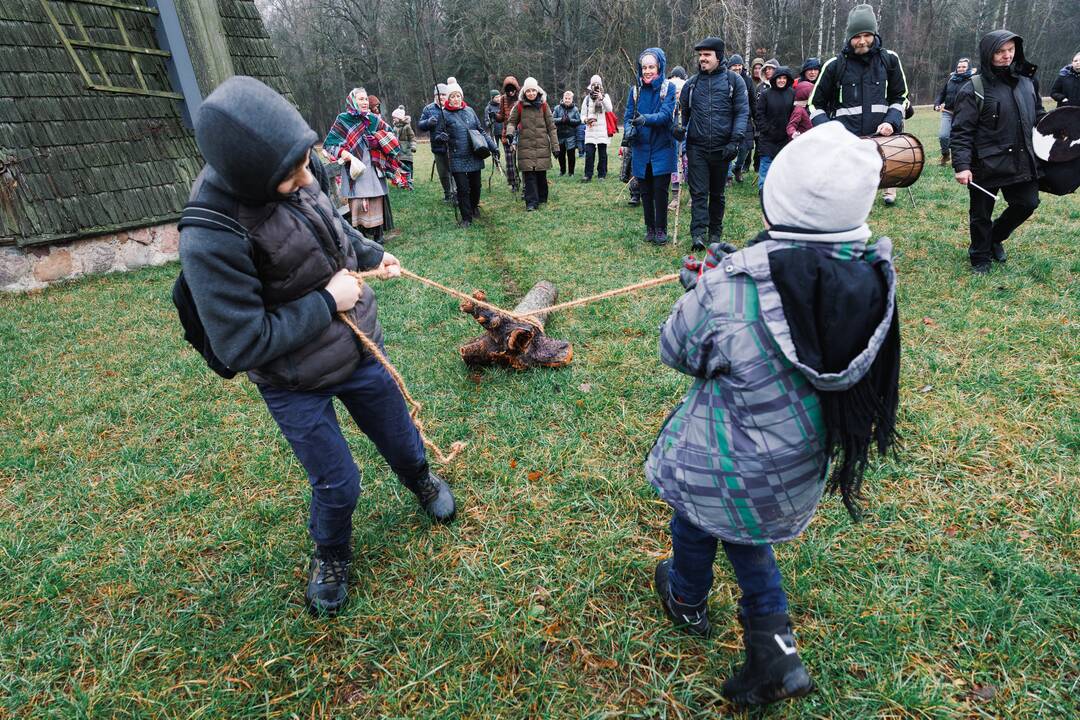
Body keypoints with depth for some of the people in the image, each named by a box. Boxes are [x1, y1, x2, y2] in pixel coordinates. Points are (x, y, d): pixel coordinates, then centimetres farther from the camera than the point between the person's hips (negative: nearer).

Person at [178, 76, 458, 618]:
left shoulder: (294, 178, -12)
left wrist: (370, 254, 9)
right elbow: (244, 345, -28)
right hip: (296, 385, -5)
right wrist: (328, 302, -24)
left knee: (400, 439, 22)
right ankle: (331, 555, 41)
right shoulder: (211, 239, -32)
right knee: (337, 483, 7)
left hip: (359, 347, 6)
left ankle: (421, 481, 57)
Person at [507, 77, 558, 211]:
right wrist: (510, 132, -11)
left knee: (541, 173, 4)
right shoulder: (519, 106, 2)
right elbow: (511, 121, 12)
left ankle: (542, 198, 21)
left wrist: (555, 146, 0)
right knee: (529, 174, -6)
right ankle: (531, 202, -3)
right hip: (526, 146, 0)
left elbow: (551, 126, 4)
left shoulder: (543, 105, 3)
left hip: (542, 145, 1)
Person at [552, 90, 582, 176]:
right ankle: (562, 170, 28)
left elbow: (578, 121, -2)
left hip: (571, 136, -1)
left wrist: (569, 120, -16)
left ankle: (571, 172, 13)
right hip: (560, 134, 1)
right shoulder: (557, 108, 3)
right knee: (561, 154, 8)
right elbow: (552, 119, -2)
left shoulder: (575, 109, 2)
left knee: (571, 154, 0)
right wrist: (561, 120, -17)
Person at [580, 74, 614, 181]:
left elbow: (609, 109, -10)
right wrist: (586, 120, -10)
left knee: (602, 153, 3)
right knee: (589, 153, -8)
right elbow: (583, 114, 12)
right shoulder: (587, 98, 11)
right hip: (590, 130, 1)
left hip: (603, 130, -1)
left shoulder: (605, 96, 8)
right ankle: (588, 174, -3)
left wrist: (601, 98, -20)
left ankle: (601, 174, 10)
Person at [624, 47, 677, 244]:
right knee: (646, 191, 9)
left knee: (660, 190, -3)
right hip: (641, 149, 3)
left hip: (662, 148, -3)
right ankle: (649, 228, 21)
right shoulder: (635, 90, 5)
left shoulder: (668, 88, -5)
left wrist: (645, 119, -35)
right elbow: (628, 116, 3)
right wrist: (629, 129, -19)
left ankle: (661, 229, 10)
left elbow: (666, 114, -18)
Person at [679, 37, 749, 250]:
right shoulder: (692, 83, 9)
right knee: (699, 192, -6)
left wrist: (735, 140, -14)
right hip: (697, 147, 1)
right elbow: (683, 112, 15)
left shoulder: (734, 80, 1)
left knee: (717, 193, 11)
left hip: (722, 148, -1)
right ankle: (698, 234, -9)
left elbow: (742, 112, -3)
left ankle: (715, 233, 21)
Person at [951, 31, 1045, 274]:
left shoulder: (1026, 82, 9)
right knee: (981, 215, 7)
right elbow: (961, 132, -14)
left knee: (1027, 204, 10)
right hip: (986, 166, -6)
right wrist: (962, 166, -21)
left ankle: (995, 237, 36)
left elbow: (1039, 117, 22)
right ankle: (980, 257, 27)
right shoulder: (974, 89, -10)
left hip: (1022, 162, 6)